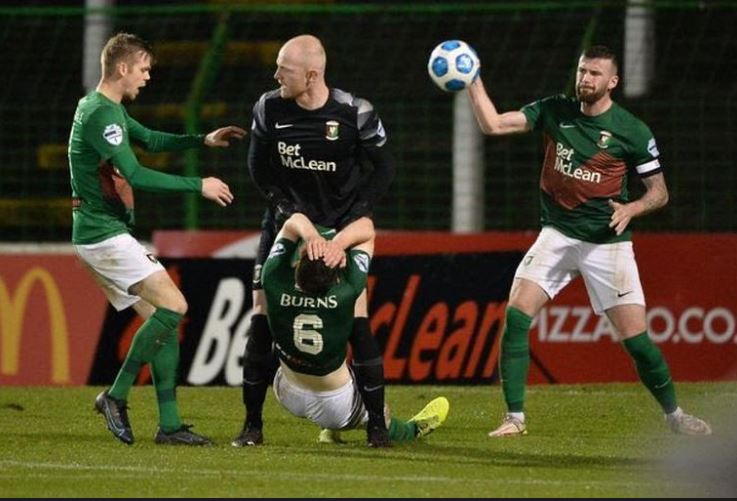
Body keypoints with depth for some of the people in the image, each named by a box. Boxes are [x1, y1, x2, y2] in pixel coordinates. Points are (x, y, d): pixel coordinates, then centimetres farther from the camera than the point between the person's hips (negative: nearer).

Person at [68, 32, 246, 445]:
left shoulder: (110, 109, 17)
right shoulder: (99, 113, -17)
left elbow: (150, 139, 32)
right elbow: (136, 175, -24)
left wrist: (203, 141, 20)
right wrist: (198, 186, -18)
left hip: (110, 232, 10)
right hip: (104, 234, -10)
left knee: (162, 317, 6)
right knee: (173, 306, -15)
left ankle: (170, 424, 3)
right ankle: (117, 397, -9)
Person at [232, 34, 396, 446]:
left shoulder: (355, 113, -16)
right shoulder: (269, 109, -9)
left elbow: (384, 169, -4)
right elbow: (258, 166, 6)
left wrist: (356, 216, -12)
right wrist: (282, 205, -6)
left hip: (342, 225, -2)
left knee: (356, 315, -12)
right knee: (263, 315, -5)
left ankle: (377, 420, -3)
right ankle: (252, 421, 4)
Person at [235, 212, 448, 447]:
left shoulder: (275, 282, -30)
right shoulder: (346, 292, -32)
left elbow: (293, 221, -16)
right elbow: (366, 227, -19)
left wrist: (311, 236, -37)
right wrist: (338, 243, -37)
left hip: (290, 398, 2)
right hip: (338, 404, -2)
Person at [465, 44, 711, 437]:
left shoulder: (631, 131, -7)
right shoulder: (554, 111, 1)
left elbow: (659, 192, 0)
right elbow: (492, 124, -3)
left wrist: (631, 209, -19)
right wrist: (473, 82, -14)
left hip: (606, 240, -3)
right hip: (557, 234, 3)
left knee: (636, 338, -6)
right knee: (515, 316, -14)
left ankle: (674, 415, 16)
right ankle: (514, 417, -8)